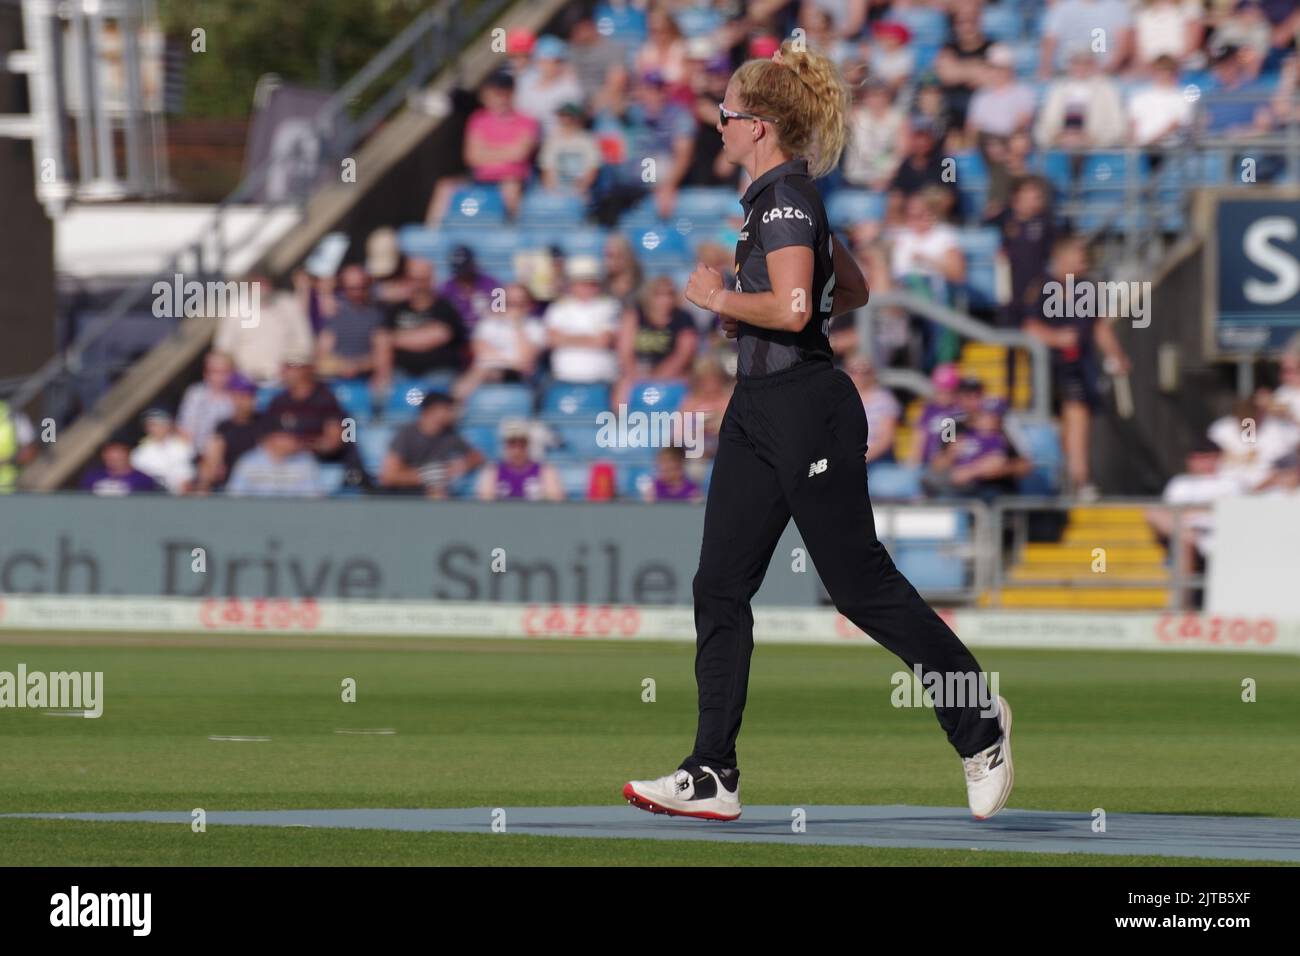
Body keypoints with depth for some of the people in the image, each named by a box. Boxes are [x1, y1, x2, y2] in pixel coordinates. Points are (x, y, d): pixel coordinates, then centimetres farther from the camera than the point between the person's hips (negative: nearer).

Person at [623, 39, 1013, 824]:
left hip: (806, 409, -10)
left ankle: (979, 720, 12)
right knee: (720, 588, 4)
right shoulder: (783, 194, 15)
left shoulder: (787, 197, -15)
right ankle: (712, 778, 3)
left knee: (864, 586, -3)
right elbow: (852, 291, 25)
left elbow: (792, 307, -28)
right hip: (760, 408, 10)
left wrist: (720, 297, -13)